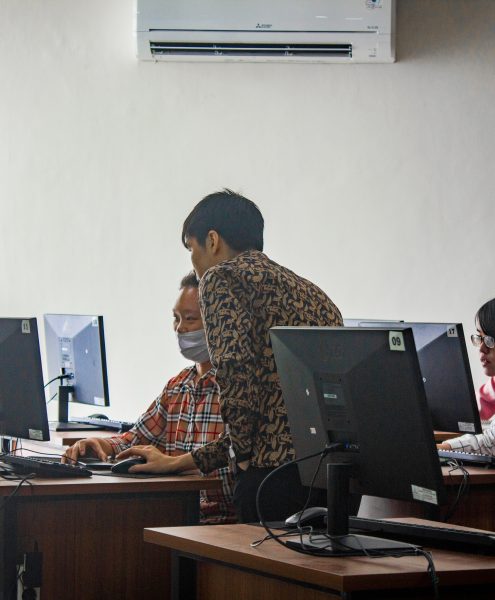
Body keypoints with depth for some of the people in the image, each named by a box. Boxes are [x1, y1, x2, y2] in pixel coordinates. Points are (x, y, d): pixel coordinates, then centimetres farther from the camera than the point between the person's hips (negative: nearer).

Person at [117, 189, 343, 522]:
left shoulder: (221, 277, 2)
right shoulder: (306, 289, 27)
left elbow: (236, 370, -16)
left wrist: (244, 453, -3)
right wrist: (179, 463, 33)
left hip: (279, 468, -8)